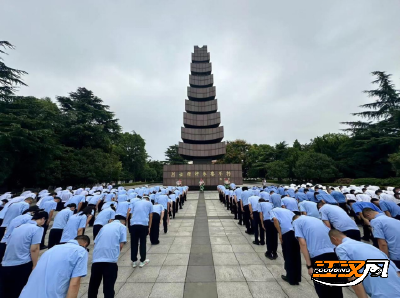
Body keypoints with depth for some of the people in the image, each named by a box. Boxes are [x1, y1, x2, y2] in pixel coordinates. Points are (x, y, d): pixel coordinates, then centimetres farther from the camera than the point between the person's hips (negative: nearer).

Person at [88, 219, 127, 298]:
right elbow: (121, 245, -1)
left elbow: (95, 242, 18)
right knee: (109, 287, 6)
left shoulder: (105, 226, 22)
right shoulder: (122, 227, 7)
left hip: (96, 259, 5)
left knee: (93, 286, 22)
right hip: (110, 259, -5)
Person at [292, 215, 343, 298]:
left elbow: (303, 243, -3)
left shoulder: (296, 221, 9)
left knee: (322, 290, 13)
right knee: (336, 288, 23)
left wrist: (309, 265, 0)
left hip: (318, 256, -6)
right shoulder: (316, 219, 27)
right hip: (333, 253, 6)